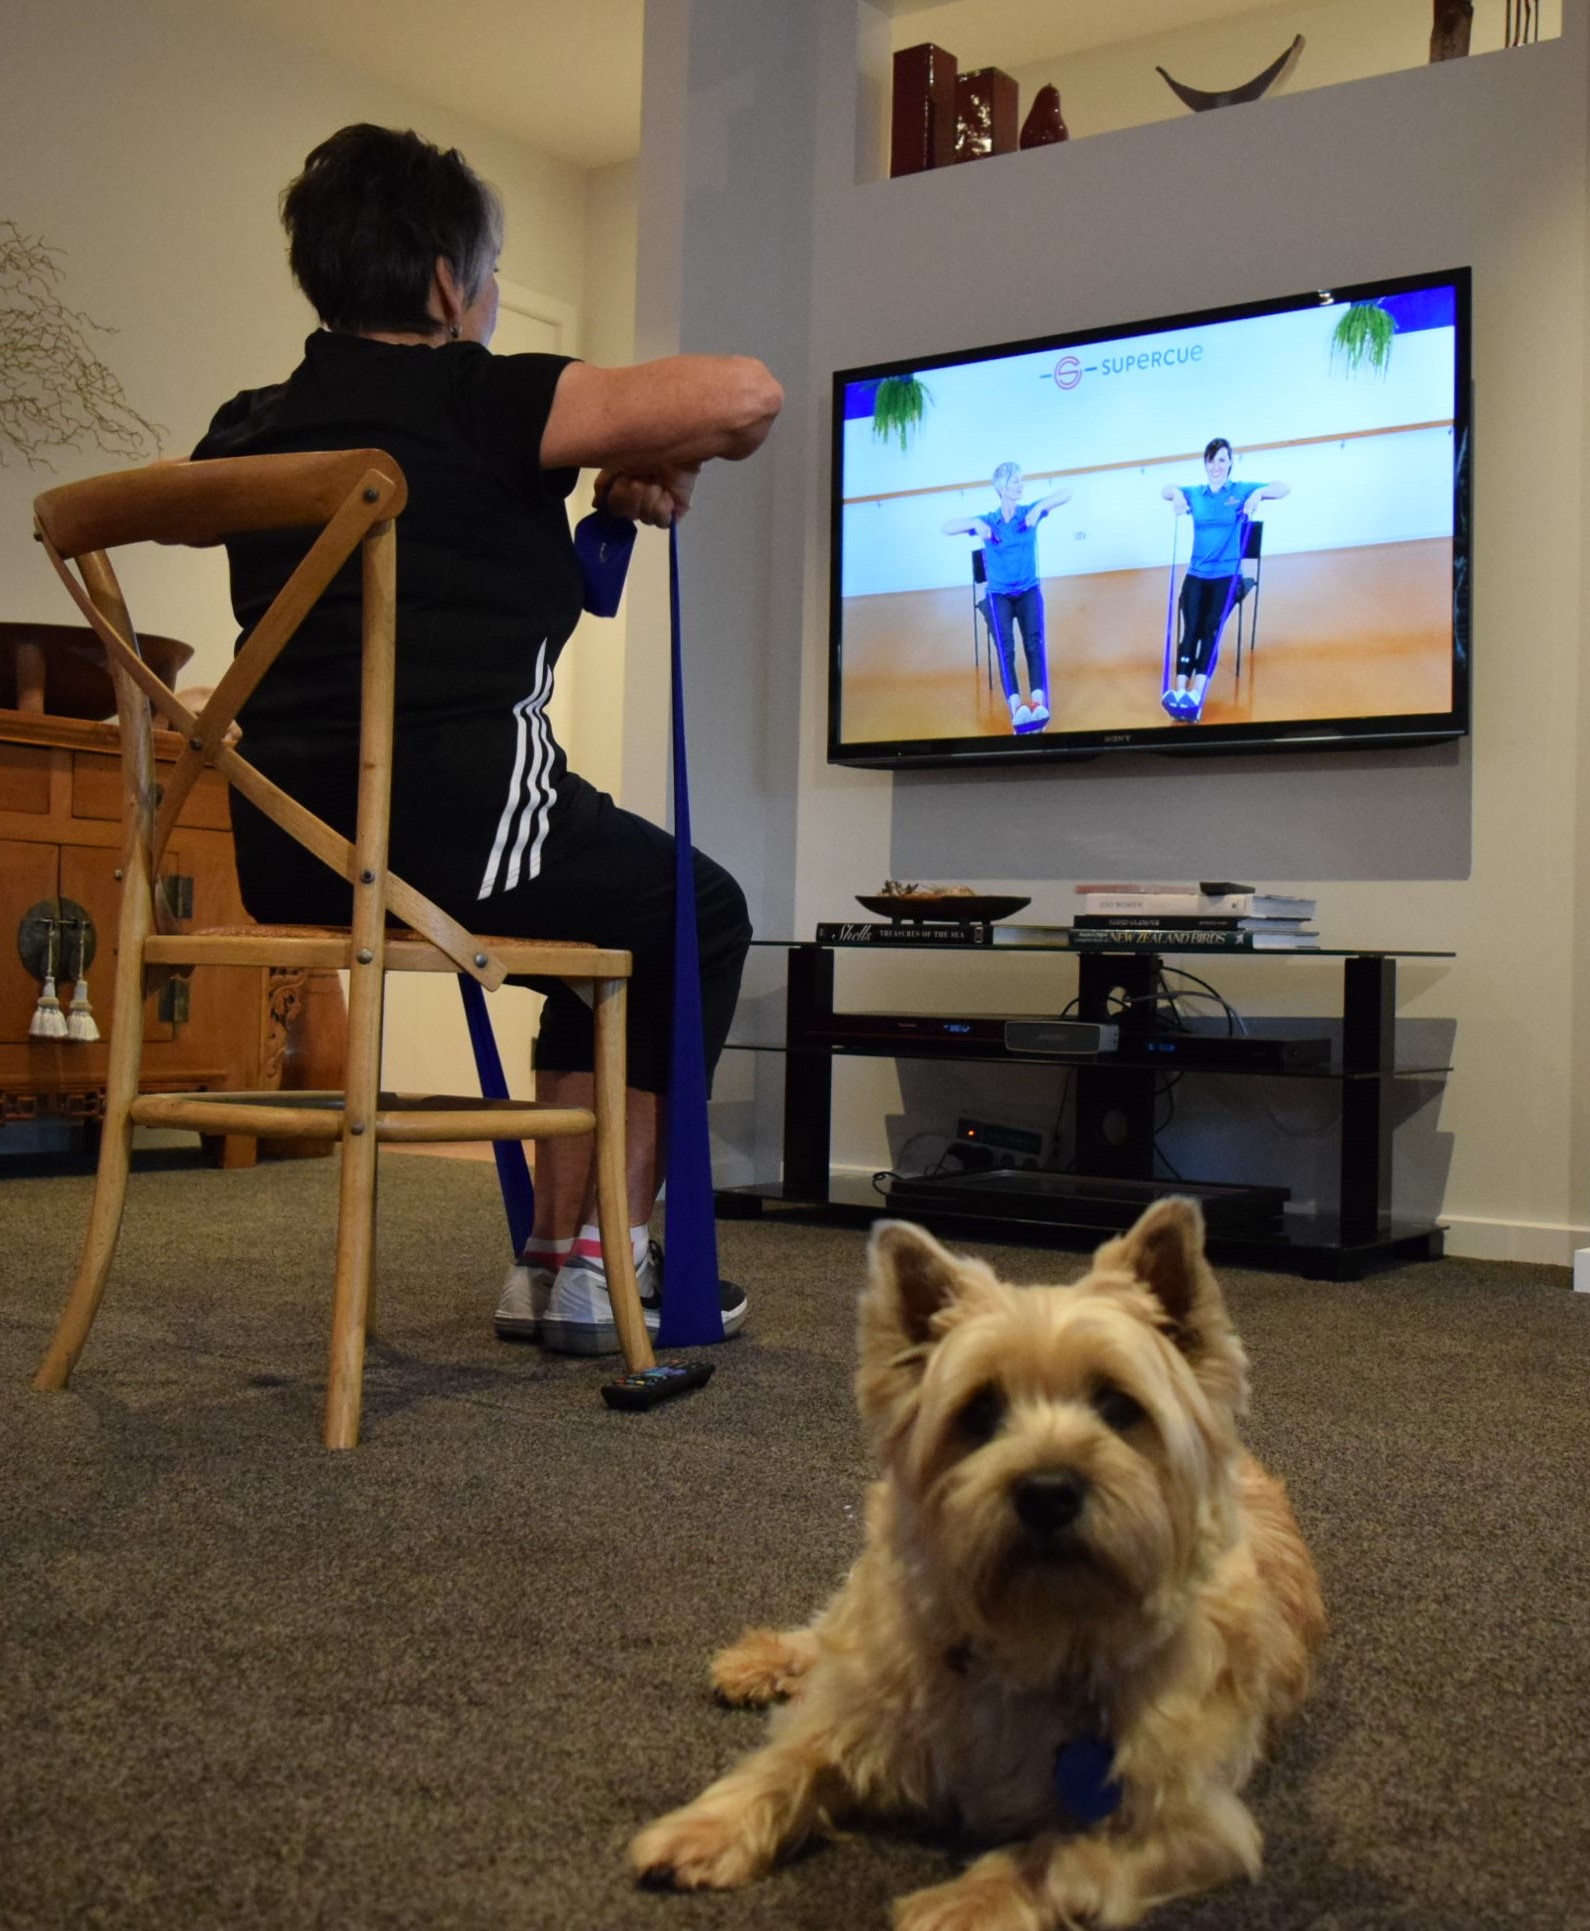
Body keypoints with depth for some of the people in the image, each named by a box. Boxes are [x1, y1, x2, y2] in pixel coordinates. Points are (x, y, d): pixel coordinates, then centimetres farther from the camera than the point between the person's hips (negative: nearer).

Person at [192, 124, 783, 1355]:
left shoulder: (251, 430, 13)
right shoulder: (476, 402, -7)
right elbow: (746, 393, -17)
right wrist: (662, 460, 7)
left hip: (283, 853, 8)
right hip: (455, 825, -8)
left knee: (613, 906, 29)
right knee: (697, 913, 18)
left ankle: (553, 1255, 26)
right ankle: (603, 1264, 13)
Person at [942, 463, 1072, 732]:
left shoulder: (1029, 512, 4)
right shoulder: (987, 521, 2)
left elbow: (1066, 493, -3)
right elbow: (947, 528, -5)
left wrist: (1039, 507, -19)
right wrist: (975, 524, -23)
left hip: (1028, 591, 1)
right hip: (999, 594, -1)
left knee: (1034, 642, -27)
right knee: (1005, 646, -27)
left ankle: (1039, 702, -43)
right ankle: (1016, 705, -45)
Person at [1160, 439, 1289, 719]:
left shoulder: (1242, 491, 3)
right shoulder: (1195, 493, 9)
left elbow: (1286, 488, -2)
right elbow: (1165, 490, 15)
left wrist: (1259, 493, -24)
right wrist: (1176, 493, -9)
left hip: (1227, 575, -2)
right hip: (1196, 574, 2)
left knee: (1211, 629, -21)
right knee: (1191, 629, -19)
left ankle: (1196, 696, -35)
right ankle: (1178, 692, -33)